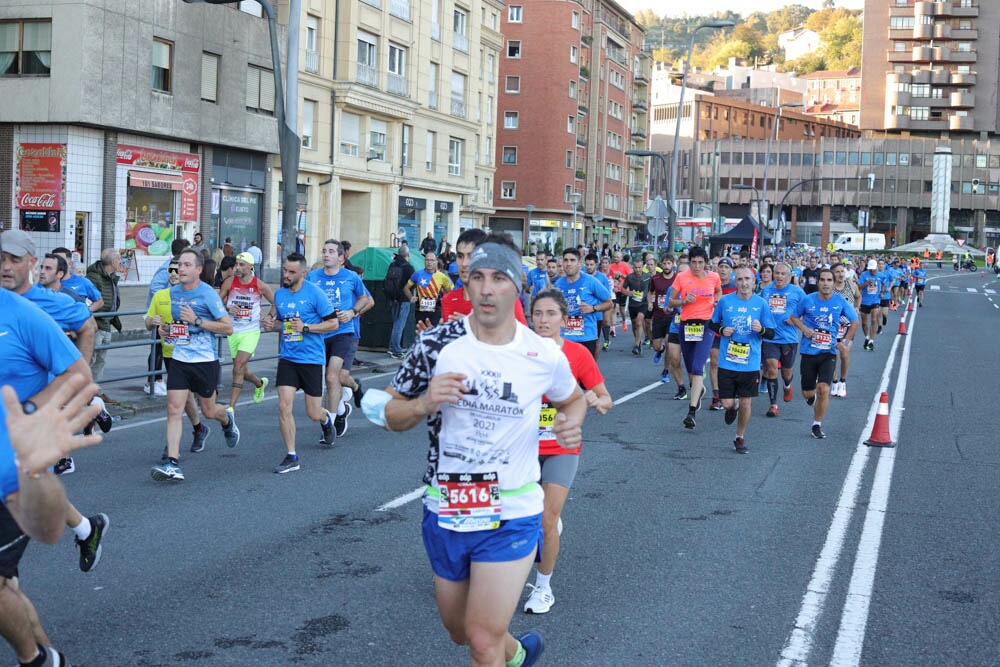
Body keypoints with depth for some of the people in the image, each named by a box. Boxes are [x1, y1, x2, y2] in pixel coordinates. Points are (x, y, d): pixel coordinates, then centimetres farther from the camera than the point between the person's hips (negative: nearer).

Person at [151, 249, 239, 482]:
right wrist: (166, 328, 4)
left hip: (205, 360, -4)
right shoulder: (173, 292, 7)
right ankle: (172, 464, -9)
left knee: (208, 410, 11)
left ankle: (227, 419, 48)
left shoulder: (208, 294, -11)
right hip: (179, 359, 4)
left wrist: (197, 321, -21)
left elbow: (228, 327, -13)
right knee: (173, 409, -8)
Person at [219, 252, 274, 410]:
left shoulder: (260, 286, -8)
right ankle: (260, 383, 48)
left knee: (238, 368, -17)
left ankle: (231, 407, -13)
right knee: (243, 371, 14)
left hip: (251, 332, -3)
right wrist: (227, 308, -15)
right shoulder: (229, 282, -4)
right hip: (233, 331, 4)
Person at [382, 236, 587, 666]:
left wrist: (572, 422, -10)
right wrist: (424, 404, -21)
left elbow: (572, 399, 13)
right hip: (445, 513, 3)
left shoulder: (545, 356, -8)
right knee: (459, 631, 20)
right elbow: (392, 416, 1)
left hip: (511, 519, -2)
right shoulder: (435, 345, -8)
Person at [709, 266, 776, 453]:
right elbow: (713, 323, 12)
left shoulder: (761, 304, -2)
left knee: (745, 404, 4)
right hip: (727, 362, 0)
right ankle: (732, 408, 38)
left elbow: (771, 334, 2)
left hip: (750, 364, 0)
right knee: (727, 403, 0)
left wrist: (761, 329, -19)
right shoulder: (725, 301, -2)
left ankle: (740, 437, 27)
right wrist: (722, 330, -9)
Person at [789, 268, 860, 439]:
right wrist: (804, 328, -9)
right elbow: (794, 317, 11)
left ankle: (817, 425, 2)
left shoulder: (840, 302, -2)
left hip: (829, 352, 0)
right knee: (807, 393, 6)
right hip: (809, 351, 0)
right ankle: (812, 396, 46)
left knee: (823, 389, -15)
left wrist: (846, 341, -1)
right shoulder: (808, 300, -4)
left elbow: (854, 322, 11)